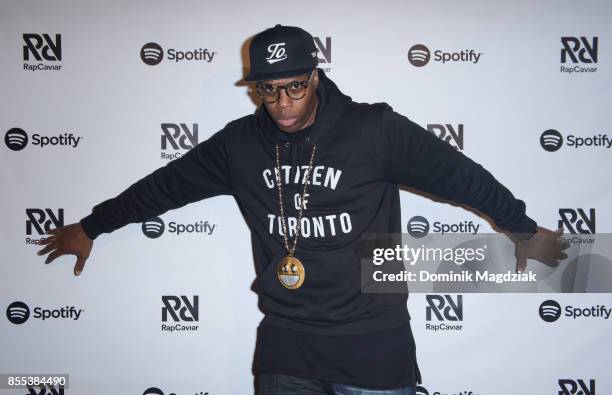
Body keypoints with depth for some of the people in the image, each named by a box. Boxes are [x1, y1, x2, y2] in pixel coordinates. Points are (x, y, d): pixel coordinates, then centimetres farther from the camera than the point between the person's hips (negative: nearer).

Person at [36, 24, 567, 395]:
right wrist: (90, 228, 19)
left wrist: (527, 230, 7)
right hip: (285, 347, 3)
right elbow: (168, 183, 11)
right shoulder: (242, 142, 2)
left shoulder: (374, 130, -9)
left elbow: (461, 175, -1)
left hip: (373, 347, -3)